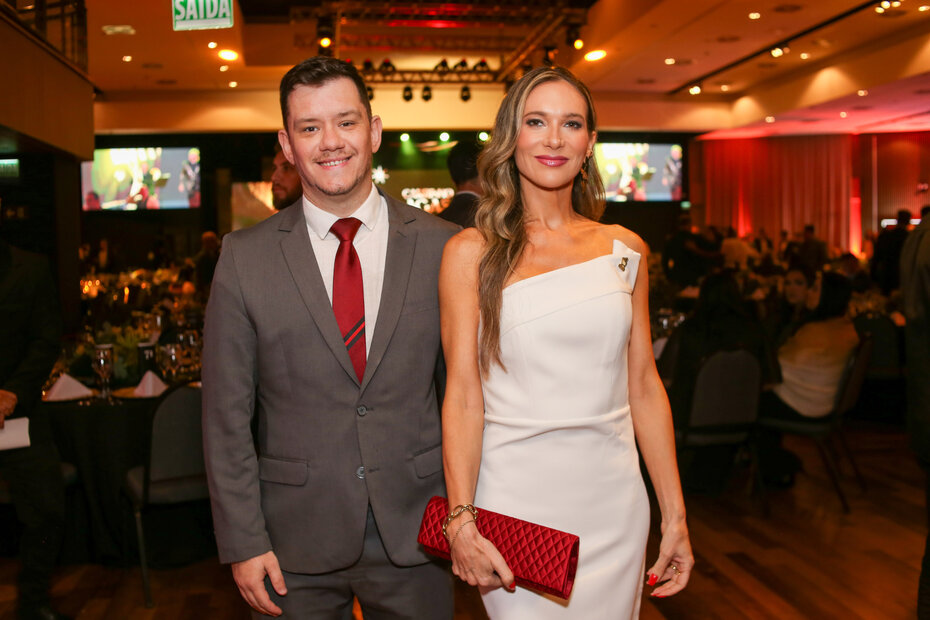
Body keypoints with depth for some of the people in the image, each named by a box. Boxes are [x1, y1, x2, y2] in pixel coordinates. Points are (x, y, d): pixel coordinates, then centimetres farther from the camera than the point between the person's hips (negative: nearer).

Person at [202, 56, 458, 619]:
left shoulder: (443, 247, -4)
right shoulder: (244, 258, -4)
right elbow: (227, 415, -2)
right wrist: (243, 542, -4)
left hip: (416, 534, 1)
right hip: (295, 546, 0)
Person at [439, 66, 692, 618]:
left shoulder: (625, 249, 5)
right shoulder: (472, 252, -3)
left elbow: (644, 385, 7)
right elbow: (463, 393, -8)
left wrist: (675, 515, 6)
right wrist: (462, 521, -16)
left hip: (614, 504, 3)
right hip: (515, 501, -3)